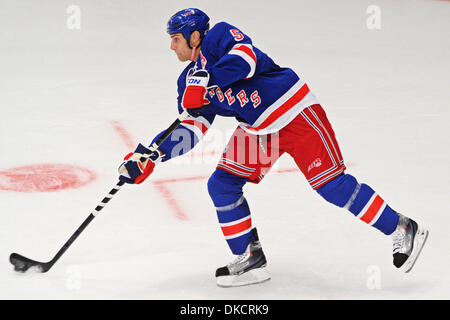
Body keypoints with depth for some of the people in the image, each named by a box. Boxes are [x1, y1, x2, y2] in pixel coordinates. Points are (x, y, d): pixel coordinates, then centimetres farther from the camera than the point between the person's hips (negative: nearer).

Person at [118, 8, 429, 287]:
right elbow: (192, 130, 7)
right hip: (257, 130, 9)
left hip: (294, 112, -8)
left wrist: (205, 80, -36)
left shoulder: (219, 35, -12)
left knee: (330, 183, -11)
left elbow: (245, 57, -31)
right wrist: (151, 155, -3)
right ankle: (251, 259, 10)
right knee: (222, 184, 0)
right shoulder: (189, 80, 10)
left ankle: (402, 230, 0)